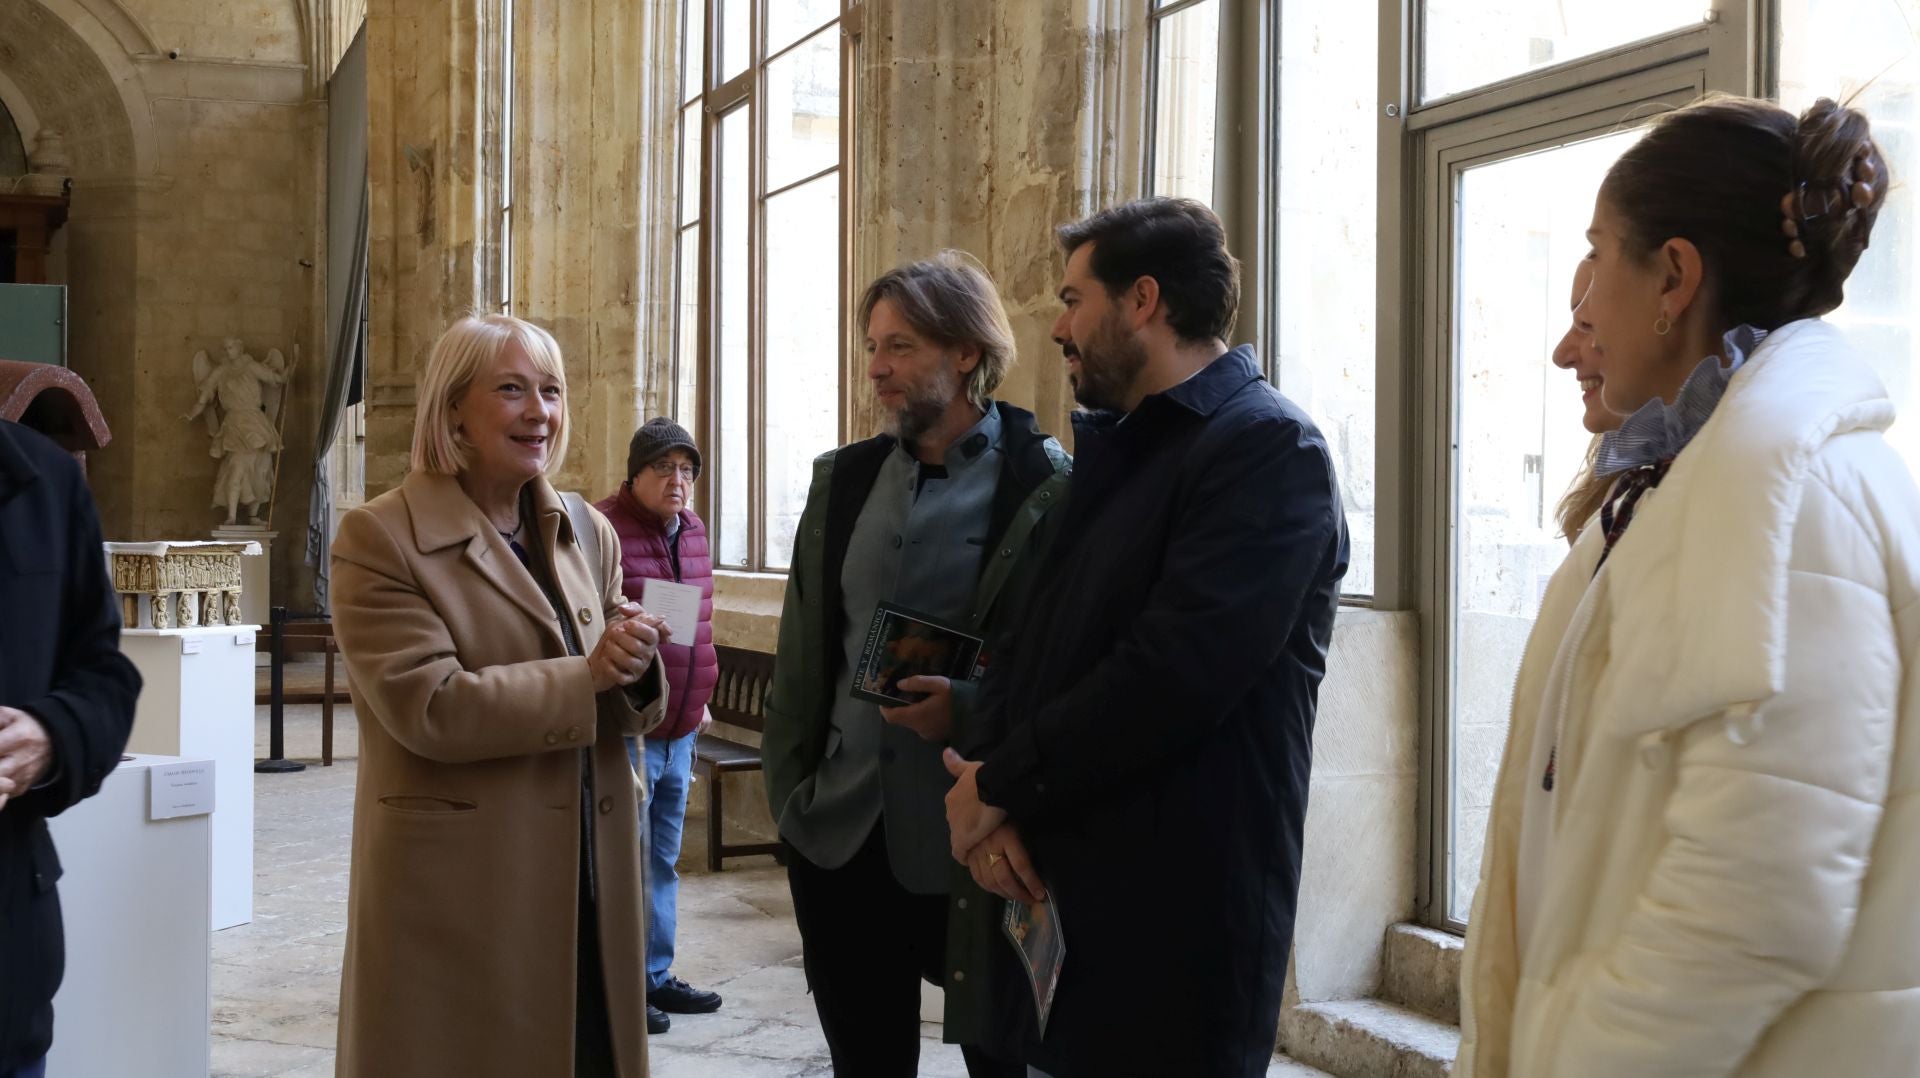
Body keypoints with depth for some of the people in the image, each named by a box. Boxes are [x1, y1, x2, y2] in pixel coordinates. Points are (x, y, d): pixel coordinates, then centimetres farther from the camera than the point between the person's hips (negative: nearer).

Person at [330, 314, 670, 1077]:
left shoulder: (589, 534, 10)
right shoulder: (380, 539, -8)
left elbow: (630, 706, 10)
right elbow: (428, 706, -19)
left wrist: (636, 671, -13)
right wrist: (586, 676, -17)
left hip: (589, 880, 6)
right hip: (457, 890, -5)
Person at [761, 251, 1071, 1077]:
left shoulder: (1047, 487, -9)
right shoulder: (844, 479, 9)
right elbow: (802, 656, 12)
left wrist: (970, 709, -21)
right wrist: (789, 792, 7)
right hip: (842, 838, 5)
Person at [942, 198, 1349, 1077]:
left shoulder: (1268, 449, -13)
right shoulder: (1109, 451, 15)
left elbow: (1172, 674, -23)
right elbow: (1025, 646, 10)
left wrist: (999, 785, -12)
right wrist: (988, 804, -7)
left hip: (1179, 913, -8)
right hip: (1051, 888, 8)